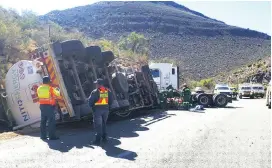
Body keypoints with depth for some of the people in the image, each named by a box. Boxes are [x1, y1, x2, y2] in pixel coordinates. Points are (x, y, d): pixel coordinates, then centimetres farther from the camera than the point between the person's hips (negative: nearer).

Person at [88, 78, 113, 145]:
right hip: (106, 109, 5)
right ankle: (104, 138, 24)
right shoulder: (108, 91, 4)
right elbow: (111, 101, 9)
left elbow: (90, 101, -10)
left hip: (97, 110, -5)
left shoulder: (95, 92, -13)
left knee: (98, 125, 0)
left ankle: (98, 140, 1)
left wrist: (91, 106, 8)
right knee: (104, 124, 19)